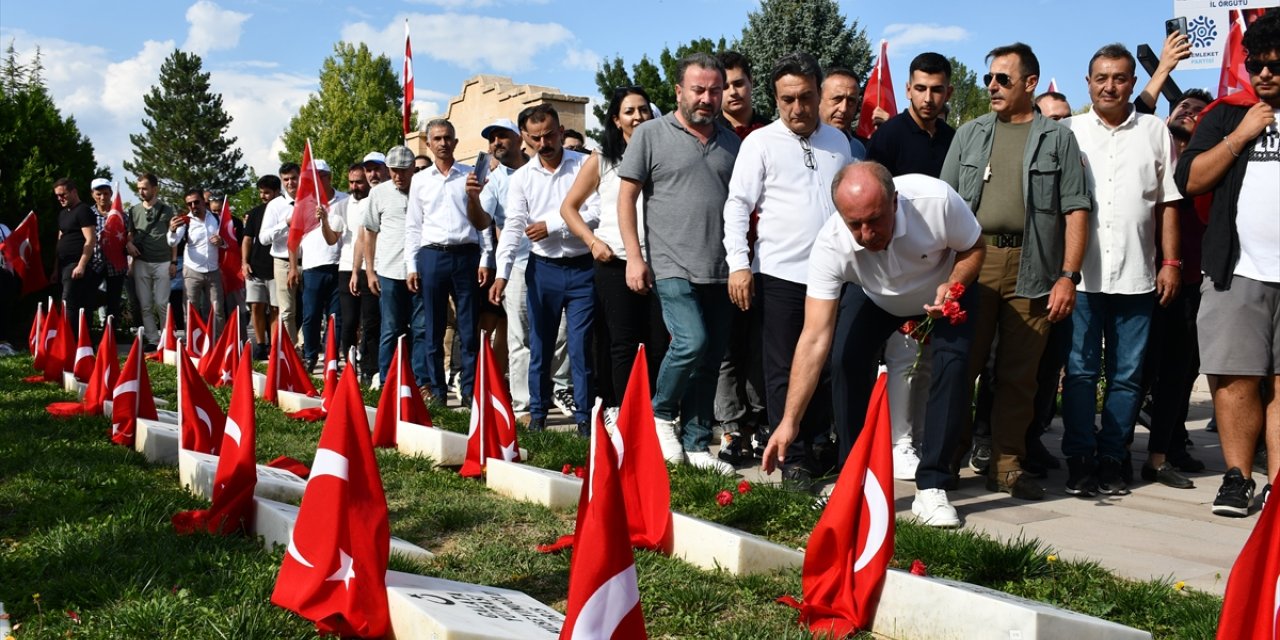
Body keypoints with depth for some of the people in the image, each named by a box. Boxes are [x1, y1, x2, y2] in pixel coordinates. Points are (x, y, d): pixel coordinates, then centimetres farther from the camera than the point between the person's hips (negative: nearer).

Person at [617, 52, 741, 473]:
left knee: (711, 359, 7)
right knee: (692, 342, -20)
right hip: (673, 268, -5)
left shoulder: (731, 143, 13)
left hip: (720, 272, 5)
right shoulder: (651, 134, 1)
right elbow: (626, 197, 0)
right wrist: (634, 257, -7)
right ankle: (660, 412, 7)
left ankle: (696, 446, 17)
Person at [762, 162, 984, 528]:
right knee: (848, 361, -20)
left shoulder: (936, 200, -39)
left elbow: (975, 247, -15)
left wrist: (953, 285, -36)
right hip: (875, 298, 1)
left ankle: (931, 489, -12)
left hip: (946, 291, 0)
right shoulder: (831, 246, -37)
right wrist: (790, 421, -41)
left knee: (952, 364, -22)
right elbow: (814, 339, -37)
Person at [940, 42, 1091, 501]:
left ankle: (1007, 467, 12)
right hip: (971, 261, 1)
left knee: (1019, 375, 3)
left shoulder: (1057, 138, 7)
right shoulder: (970, 134, 14)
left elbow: (1075, 210, 2)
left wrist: (1068, 275, -7)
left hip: (1031, 269, -1)